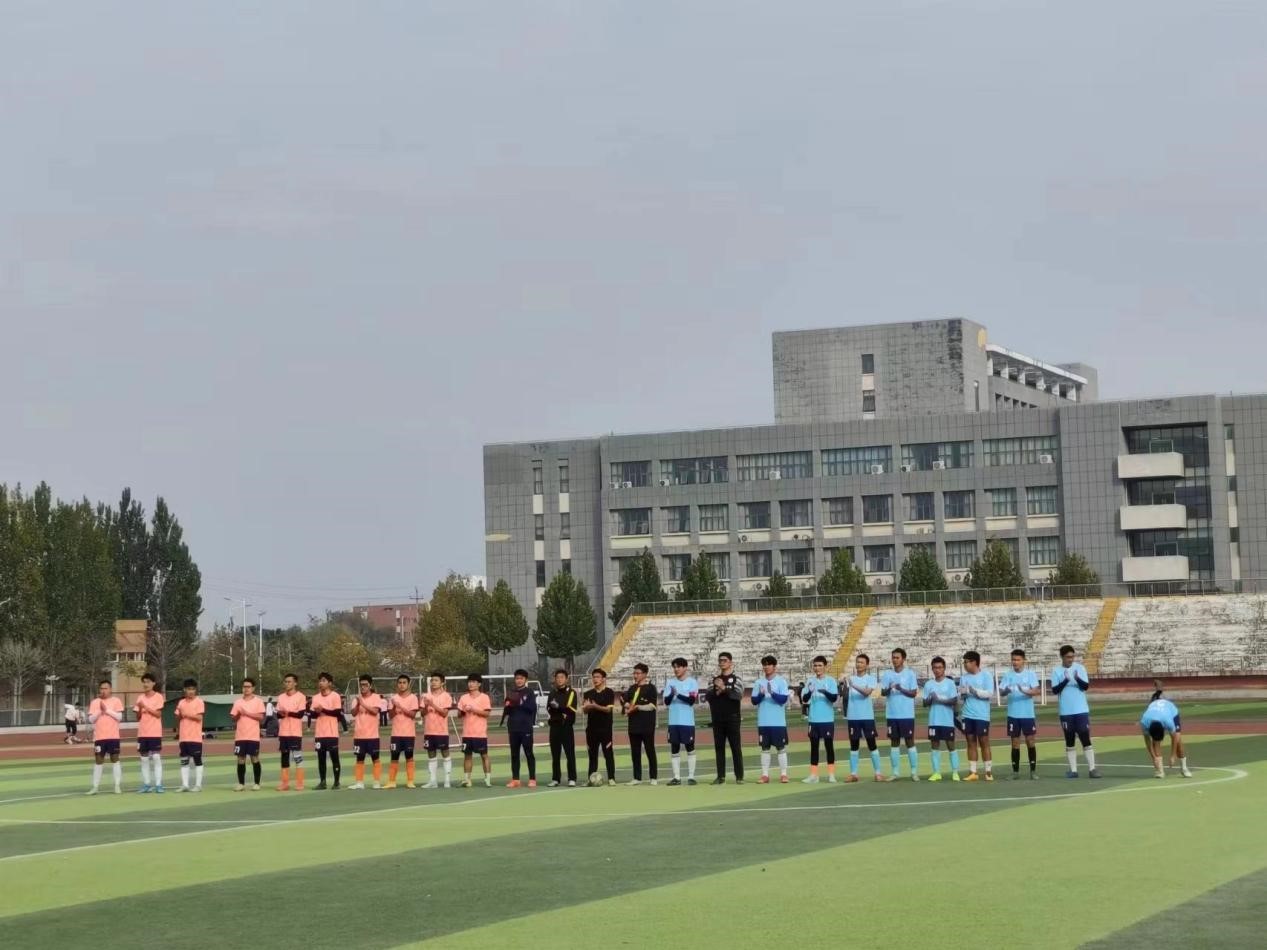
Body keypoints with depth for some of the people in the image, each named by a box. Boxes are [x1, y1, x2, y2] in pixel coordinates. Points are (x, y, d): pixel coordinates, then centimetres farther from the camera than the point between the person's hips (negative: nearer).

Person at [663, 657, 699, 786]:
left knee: (690, 748, 1)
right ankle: (676, 777, 9)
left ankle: (691, 776, 4)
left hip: (687, 721, -3)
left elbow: (692, 700, -12)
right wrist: (671, 694, -18)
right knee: (674, 749, 5)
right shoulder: (670, 682, 8)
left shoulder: (692, 682, -1)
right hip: (673, 721, 3)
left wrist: (678, 694, -19)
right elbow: (666, 701, 2)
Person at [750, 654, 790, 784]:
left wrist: (772, 693, -27)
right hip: (763, 722, 3)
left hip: (778, 722, -3)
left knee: (781, 748, 1)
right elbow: (754, 700, 4)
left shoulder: (781, 681, -2)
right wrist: (761, 694, -15)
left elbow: (783, 699, -11)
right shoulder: (759, 682, 7)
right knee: (765, 748, 7)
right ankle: (765, 775, 10)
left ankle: (783, 774, 5)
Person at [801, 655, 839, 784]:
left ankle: (831, 774, 9)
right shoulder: (810, 681, 4)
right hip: (814, 719, 2)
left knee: (829, 746, 3)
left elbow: (834, 698, -12)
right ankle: (813, 775, 8)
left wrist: (825, 692, -31)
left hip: (828, 719, -2)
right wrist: (809, 692, -23)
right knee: (814, 747, 5)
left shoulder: (830, 681, -2)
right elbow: (804, 699, -1)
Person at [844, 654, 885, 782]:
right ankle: (853, 773, 9)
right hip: (853, 716, 3)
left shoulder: (871, 678, 0)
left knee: (872, 744, 0)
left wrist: (853, 685, -33)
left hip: (867, 716, -3)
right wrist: (845, 685, -14)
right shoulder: (850, 678, 10)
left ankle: (878, 773, 3)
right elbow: (845, 696, 5)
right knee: (854, 745, 6)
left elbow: (867, 692, -18)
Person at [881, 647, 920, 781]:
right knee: (894, 742, 7)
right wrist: (889, 689, -20)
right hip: (891, 714, 3)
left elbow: (914, 693, -5)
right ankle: (895, 772, 11)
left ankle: (914, 772, 3)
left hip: (907, 714, -3)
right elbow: (882, 692, 2)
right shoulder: (887, 674, 7)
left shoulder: (910, 673, -1)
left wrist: (901, 689, -22)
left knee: (910, 742, -1)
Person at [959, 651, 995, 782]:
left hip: (982, 715, -5)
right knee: (971, 742, 6)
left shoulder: (986, 675, -4)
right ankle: (972, 772, 8)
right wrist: (962, 693, -9)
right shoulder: (964, 677, 11)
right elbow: (960, 693, 14)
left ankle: (988, 771, 4)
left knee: (984, 742, -1)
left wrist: (975, 691, -20)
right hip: (967, 715, 5)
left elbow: (990, 694, -11)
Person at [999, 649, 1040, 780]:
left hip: (1028, 714, -2)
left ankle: (1033, 770, 7)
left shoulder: (1030, 674, -1)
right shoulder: (1008, 675, 5)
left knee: (1030, 741, 0)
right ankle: (1015, 771, 11)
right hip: (1013, 714, 2)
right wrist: (1006, 691, -24)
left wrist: (1025, 691, -30)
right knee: (1015, 743, 5)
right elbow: (1001, 692, -1)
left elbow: (1036, 691, -10)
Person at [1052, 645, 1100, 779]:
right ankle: (1073, 770, 9)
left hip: (1081, 710, 0)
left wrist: (1078, 679, -27)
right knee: (1069, 741, 6)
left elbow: (1086, 686, -7)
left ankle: (1092, 769, -1)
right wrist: (1065, 680, -24)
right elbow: (1055, 690, -8)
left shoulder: (1080, 668, 1)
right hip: (1066, 712, 0)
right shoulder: (1056, 671, 0)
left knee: (1086, 739, -2)